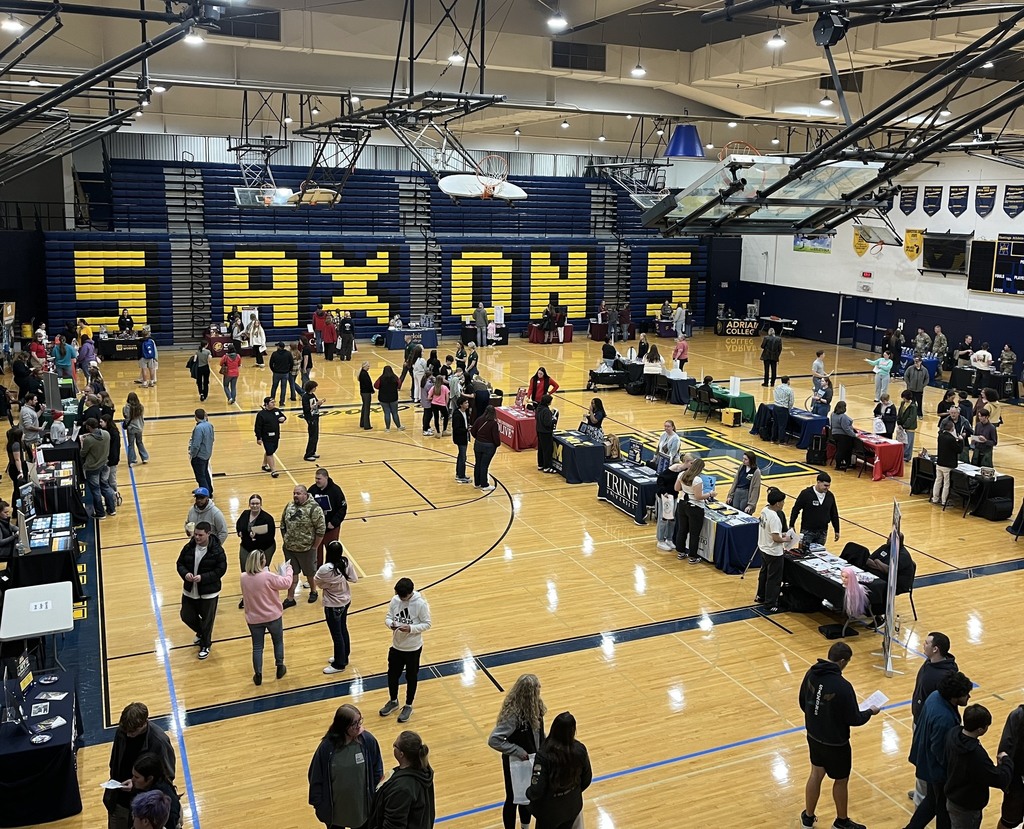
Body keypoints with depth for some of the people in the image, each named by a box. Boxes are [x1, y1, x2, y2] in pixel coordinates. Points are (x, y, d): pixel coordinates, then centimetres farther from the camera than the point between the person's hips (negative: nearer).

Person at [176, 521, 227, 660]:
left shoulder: (217, 550, -18)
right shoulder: (189, 548, -5)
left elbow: (221, 570, -16)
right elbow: (180, 563, 4)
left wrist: (203, 578, -26)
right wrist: (185, 573, -18)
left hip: (209, 593, -5)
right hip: (189, 591, 5)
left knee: (207, 620, 8)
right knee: (187, 616, 16)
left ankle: (205, 645, 31)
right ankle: (201, 633, 45)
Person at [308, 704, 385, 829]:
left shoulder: (368, 741, -16)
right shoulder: (327, 746, -20)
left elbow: (377, 771, -3)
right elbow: (316, 777, -9)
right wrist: (318, 804, -5)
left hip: (362, 805, 1)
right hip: (335, 808, -1)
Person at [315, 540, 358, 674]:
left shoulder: (325, 569, -30)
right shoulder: (347, 562, -14)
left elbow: (317, 582, -12)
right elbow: (354, 579, -4)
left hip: (333, 606, -7)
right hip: (345, 601, 7)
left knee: (337, 635, 9)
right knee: (343, 630, 24)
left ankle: (339, 664, 25)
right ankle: (343, 657, 42)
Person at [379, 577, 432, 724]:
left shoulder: (421, 604, -21)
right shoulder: (395, 600, -8)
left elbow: (427, 624, -14)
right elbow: (388, 617, 1)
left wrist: (411, 628, -28)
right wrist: (391, 624, -22)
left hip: (413, 648, -4)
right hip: (396, 646, 4)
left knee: (411, 677, 13)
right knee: (392, 675, 17)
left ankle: (408, 706, 32)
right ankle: (393, 701, 41)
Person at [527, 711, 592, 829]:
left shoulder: (544, 755, -31)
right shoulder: (580, 749, -17)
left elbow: (536, 790, -25)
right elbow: (586, 780, -1)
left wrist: (528, 793, -3)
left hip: (549, 811, -4)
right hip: (573, 807, 4)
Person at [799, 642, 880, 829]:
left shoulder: (811, 674, -10)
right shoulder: (842, 686, -30)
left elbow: (803, 703, 4)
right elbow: (854, 719, -18)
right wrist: (870, 712, 1)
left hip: (813, 737, 6)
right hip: (835, 743, -6)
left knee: (816, 774, 24)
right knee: (841, 780, 18)